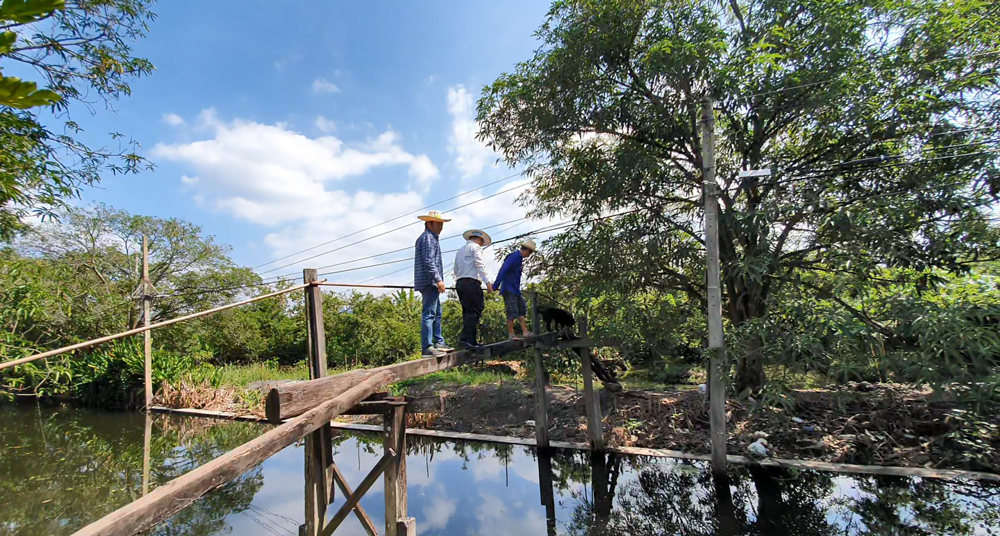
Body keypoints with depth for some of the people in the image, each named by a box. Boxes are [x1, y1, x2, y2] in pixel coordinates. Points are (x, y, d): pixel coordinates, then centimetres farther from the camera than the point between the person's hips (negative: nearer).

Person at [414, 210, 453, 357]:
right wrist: (438, 279, -21)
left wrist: (437, 279, 23)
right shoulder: (428, 237, -9)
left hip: (431, 283, 11)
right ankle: (427, 347, -11)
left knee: (437, 313, 15)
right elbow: (428, 261, -19)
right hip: (429, 282, -11)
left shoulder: (432, 238, 24)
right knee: (429, 313, -11)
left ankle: (438, 343, 22)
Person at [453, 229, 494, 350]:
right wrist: (487, 281, -14)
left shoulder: (460, 251, 28)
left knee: (468, 312, 6)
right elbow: (479, 264, -9)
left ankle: (470, 340, 2)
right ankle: (466, 339, -21)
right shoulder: (475, 247, 4)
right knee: (475, 311, -12)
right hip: (471, 282, -8)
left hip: (459, 282, 8)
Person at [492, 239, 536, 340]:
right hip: (509, 289, -10)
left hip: (515, 289, 10)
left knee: (522, 308, 10)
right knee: (512, 311, -8)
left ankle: (525, 332, 13)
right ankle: (511, 334, 0)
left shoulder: (519, 258, 14)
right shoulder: (514, 257, -15)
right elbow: (503, 270, -23)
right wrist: (496, 286, -26)